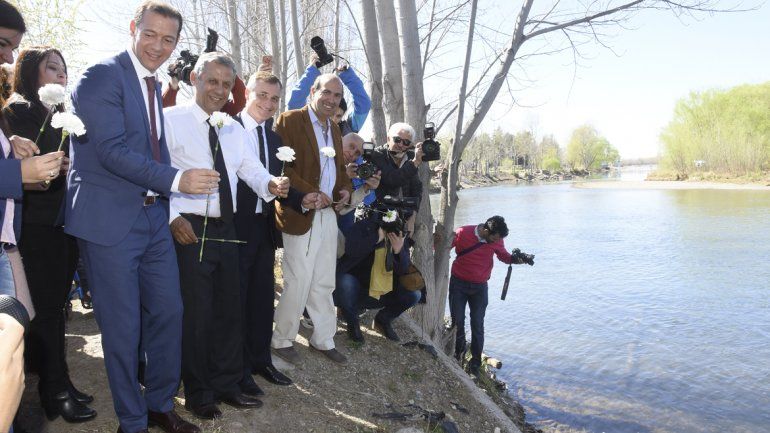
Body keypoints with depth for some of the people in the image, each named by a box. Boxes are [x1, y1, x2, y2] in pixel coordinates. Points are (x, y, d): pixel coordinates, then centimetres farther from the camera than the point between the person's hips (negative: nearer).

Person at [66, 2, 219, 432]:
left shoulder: (154, 84, 16)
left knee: (168, 313, 12)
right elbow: (111, 150, -19)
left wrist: (171, 206, 15)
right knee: (123, 326, 3)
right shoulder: (102, 75, -9)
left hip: (155, 216, 8)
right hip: (111, 219, -7)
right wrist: (176, 179, -25)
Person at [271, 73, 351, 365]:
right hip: (300, 214, -7)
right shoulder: (289, 121, -8)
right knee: (298, 283, -1)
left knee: (324, 283, 15)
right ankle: (282, 340, 18)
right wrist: (310, 194, -22)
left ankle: (324, 339, 27)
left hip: (328, 214, 8)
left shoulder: (334, 129, 16)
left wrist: (345, 189, 2)